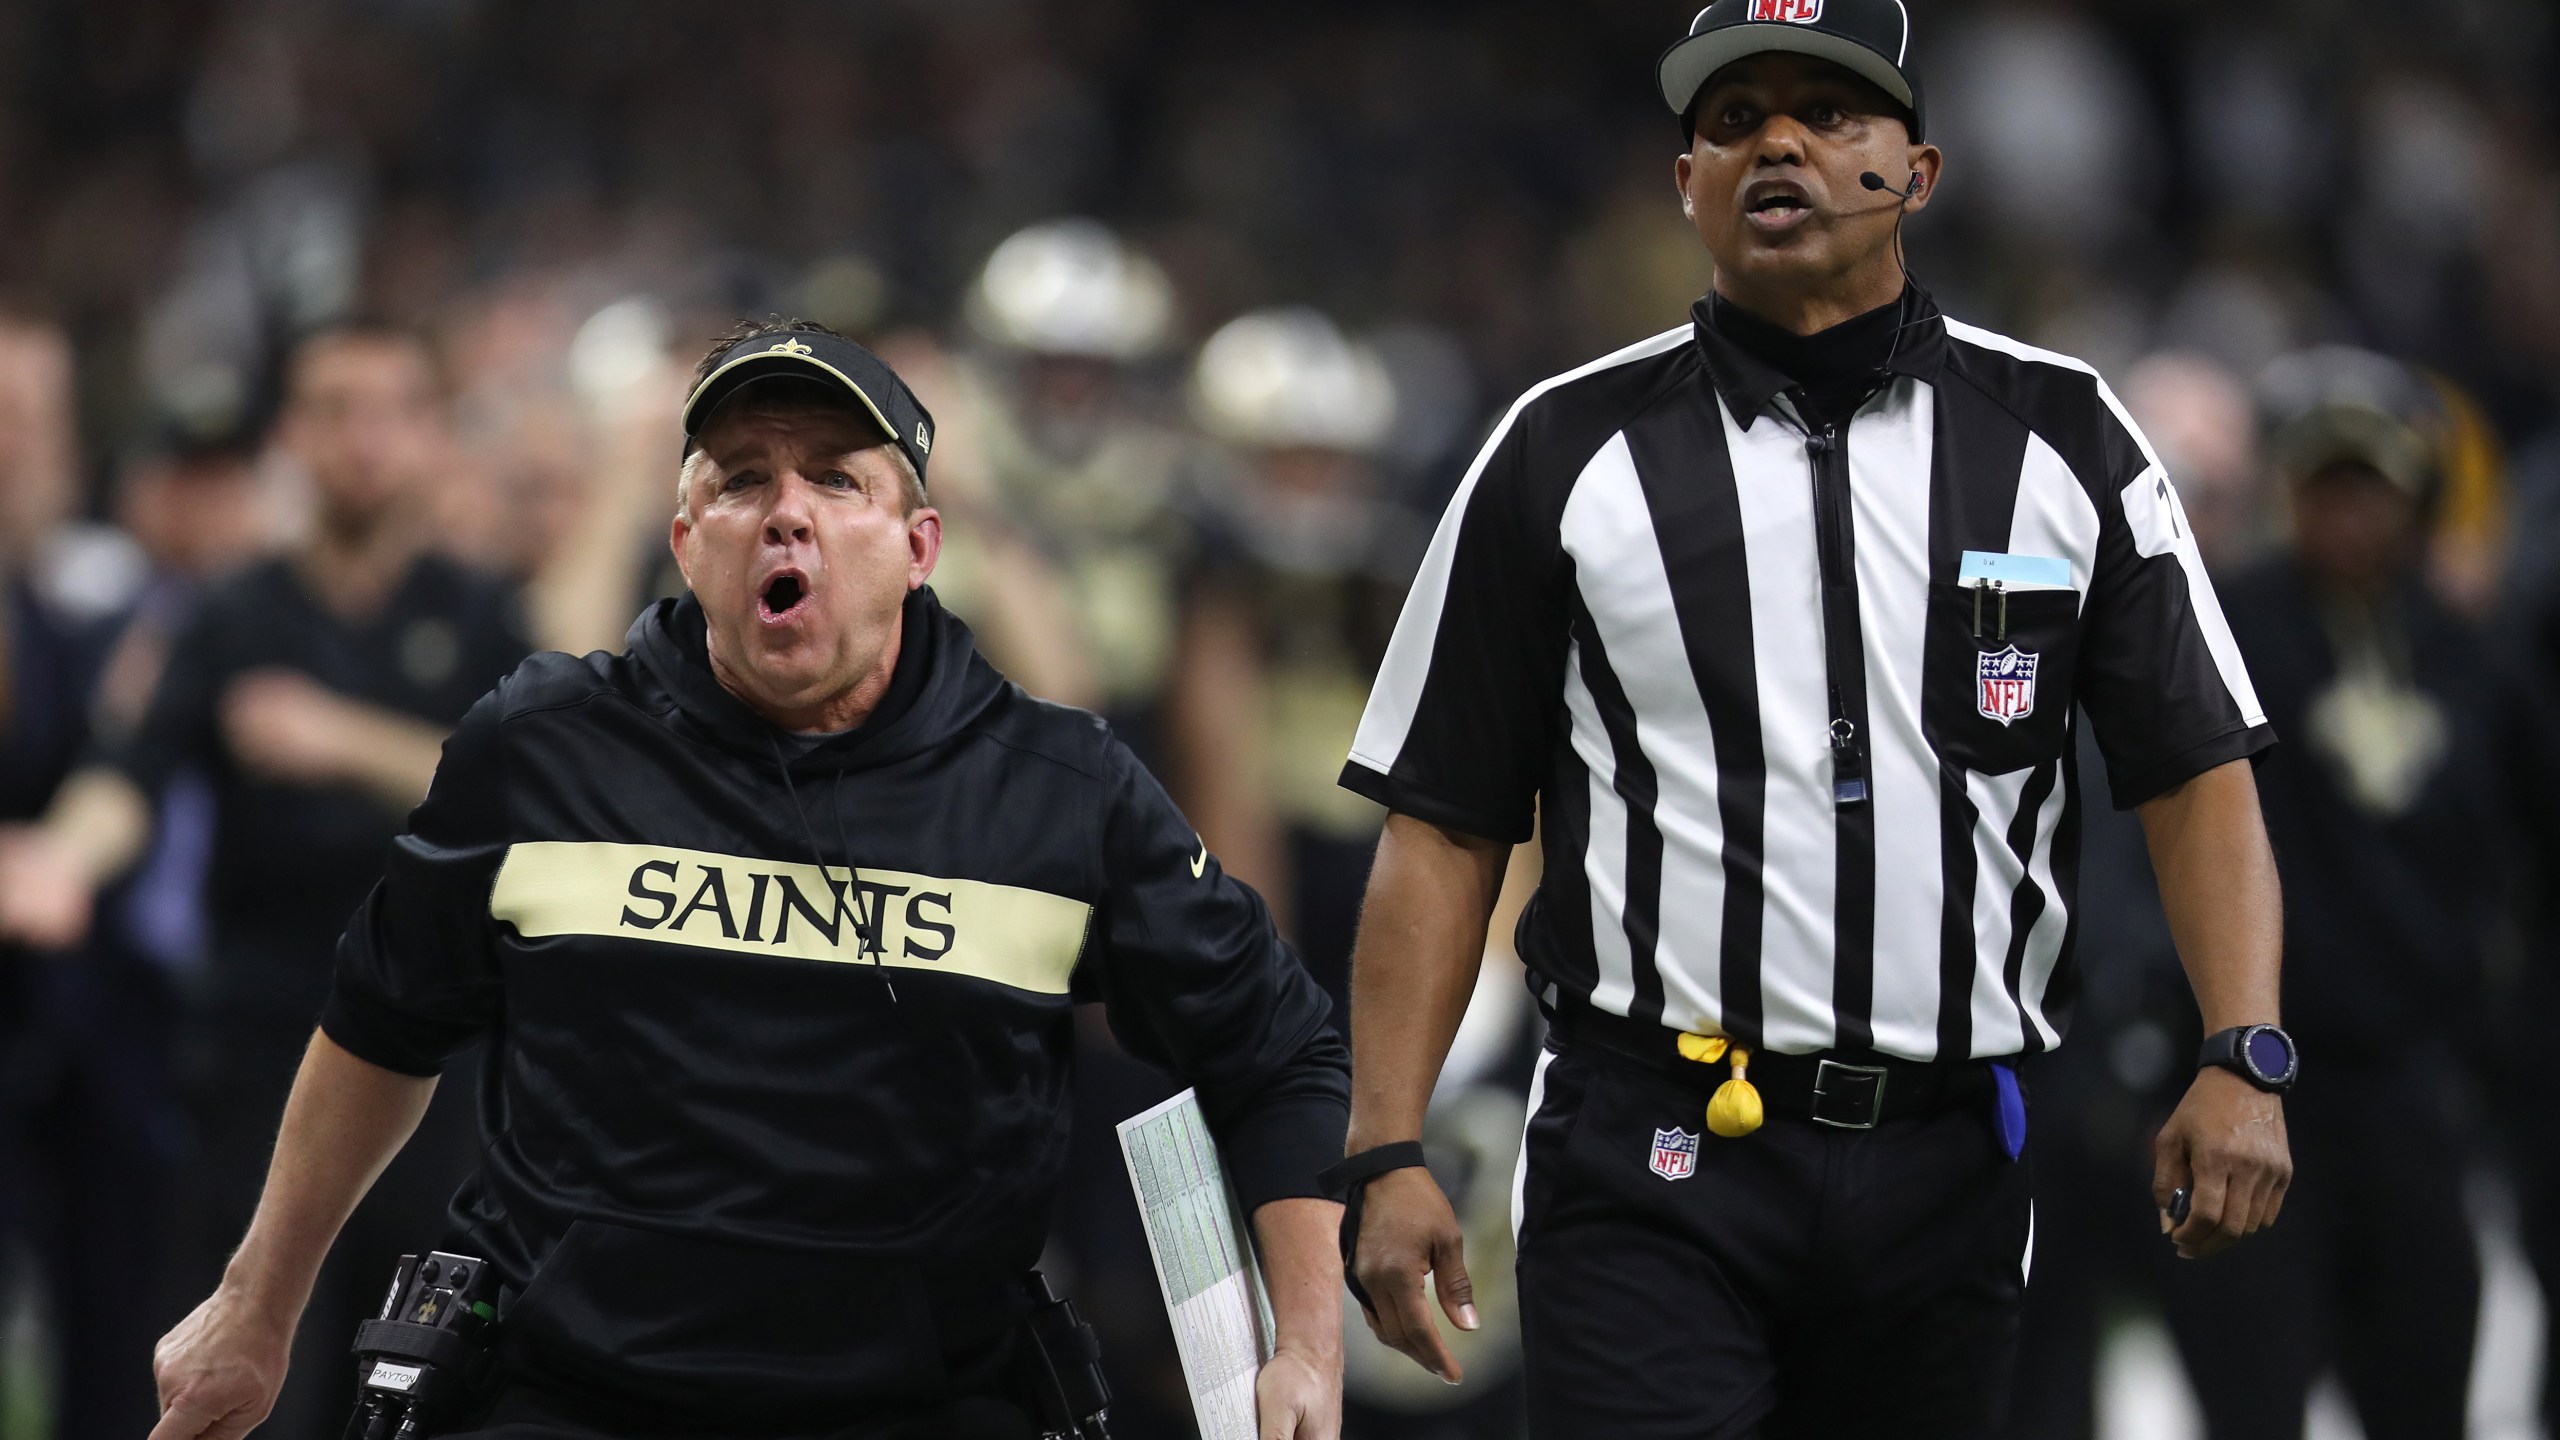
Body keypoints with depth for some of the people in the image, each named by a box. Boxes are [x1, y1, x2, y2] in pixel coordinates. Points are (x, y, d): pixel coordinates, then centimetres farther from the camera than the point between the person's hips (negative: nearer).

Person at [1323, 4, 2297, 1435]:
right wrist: (1389, 1155, -4)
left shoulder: (2064, 439, 8)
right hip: (1652, 1165, -2)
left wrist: (2244, 1060, -10)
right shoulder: (1565, 452, 5)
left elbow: (2196, 774, 5)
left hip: (1946, 1168, 2)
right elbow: (1444, 828, 5)